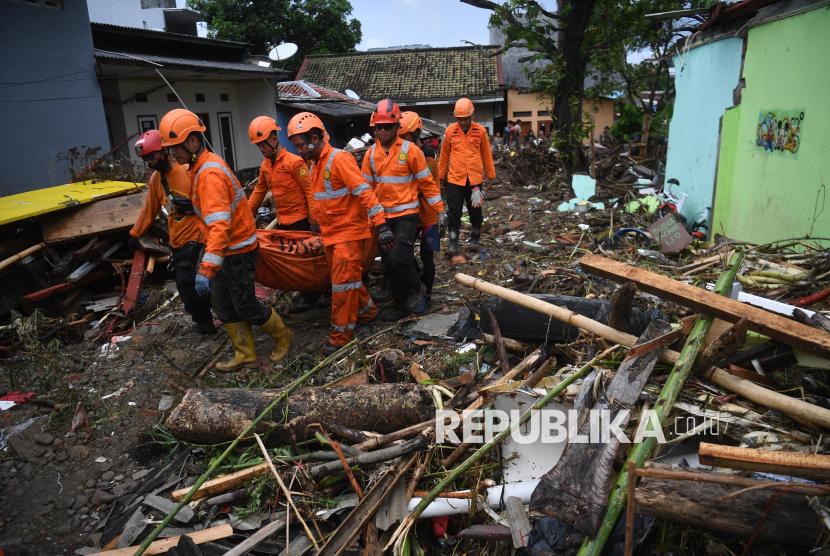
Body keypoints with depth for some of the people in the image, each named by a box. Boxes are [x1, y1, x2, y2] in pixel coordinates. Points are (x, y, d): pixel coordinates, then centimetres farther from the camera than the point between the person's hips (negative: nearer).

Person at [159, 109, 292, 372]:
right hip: (225, 248, 10)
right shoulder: (200, 167, 8)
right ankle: (245, 355, 24)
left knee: (245, 305, 1)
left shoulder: (210, 174, -25)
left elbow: (219, 225, -34)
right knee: (223, 304, 13)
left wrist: (207, 269, -39)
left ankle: (282, 336, 25)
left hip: (238, 250, -10)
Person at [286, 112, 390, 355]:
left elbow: (365, 193, -23)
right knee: (346, 279, 16)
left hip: (349, 232, -9)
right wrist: (320, 225, 28)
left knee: (343, 282, -5)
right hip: (330, 234, 9)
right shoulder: (315, 165, 12)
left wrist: (381, 225, -29)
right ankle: (367, 311, 35)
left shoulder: (340, 159, -16)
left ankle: (341, 334, 4)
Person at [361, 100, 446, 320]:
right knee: (389, 263, 9)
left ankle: (417, 289, 11)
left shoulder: (411, 151, -8)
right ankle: (402, 306, 23)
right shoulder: (371, 154, 5)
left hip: (406, 215, -5)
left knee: (397, 259, -18)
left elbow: (427, 182, -4)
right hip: (383, 216, 5)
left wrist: (440, 211, -3)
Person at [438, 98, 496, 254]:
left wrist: (490, 175, 12)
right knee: (454, 212, 0)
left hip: (475, 179, 1)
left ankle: (475, 239, 29)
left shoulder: (480, 131, -1)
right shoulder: (450, 131, -1)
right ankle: (453, 244, 6)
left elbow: (486, 154, 8)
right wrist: (441, 175, 13)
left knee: (475, 211, 12)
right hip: (454, 179, 0)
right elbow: (444, 155, 9)